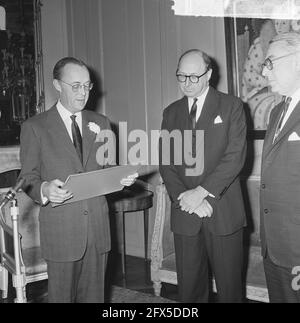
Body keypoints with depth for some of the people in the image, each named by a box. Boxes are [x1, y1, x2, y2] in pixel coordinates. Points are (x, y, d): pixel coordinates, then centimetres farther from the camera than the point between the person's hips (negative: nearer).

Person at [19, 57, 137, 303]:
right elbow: (28, 178, 0)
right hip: (60, 229, -3)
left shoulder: (101, 123, 11)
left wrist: (122, 178, -6)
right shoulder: (34, 127, -1)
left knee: (94, 295, 13)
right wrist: (44, 189, -21)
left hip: (98, 225, 3)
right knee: (61, 296, 8)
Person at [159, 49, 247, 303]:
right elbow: (165, 162, 5)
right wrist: (184, 196, -10)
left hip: (223, 212, -2)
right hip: (185, 214, 3)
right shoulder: (171, 112, 12)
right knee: (189, 286, 10)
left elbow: (235, 156, -9)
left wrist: (202, 191, -16)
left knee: (229, 286, 7)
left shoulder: (231, 106, 2)